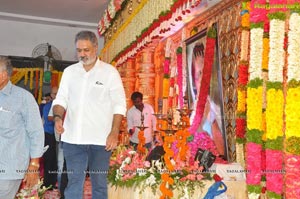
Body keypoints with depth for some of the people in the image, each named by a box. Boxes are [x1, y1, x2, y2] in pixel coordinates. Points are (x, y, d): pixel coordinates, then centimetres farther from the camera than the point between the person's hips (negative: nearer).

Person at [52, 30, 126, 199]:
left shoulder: (110, 72, 0)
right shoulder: (69, 71, 10)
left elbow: (119, 104, -3)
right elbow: (61, 99, 12)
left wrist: (114, 133, -11)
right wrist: (58, 117, -9)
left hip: (100, 139, -2)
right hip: (73, 138, 3)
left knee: (99, 183, 9)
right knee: (74, 183, 8)